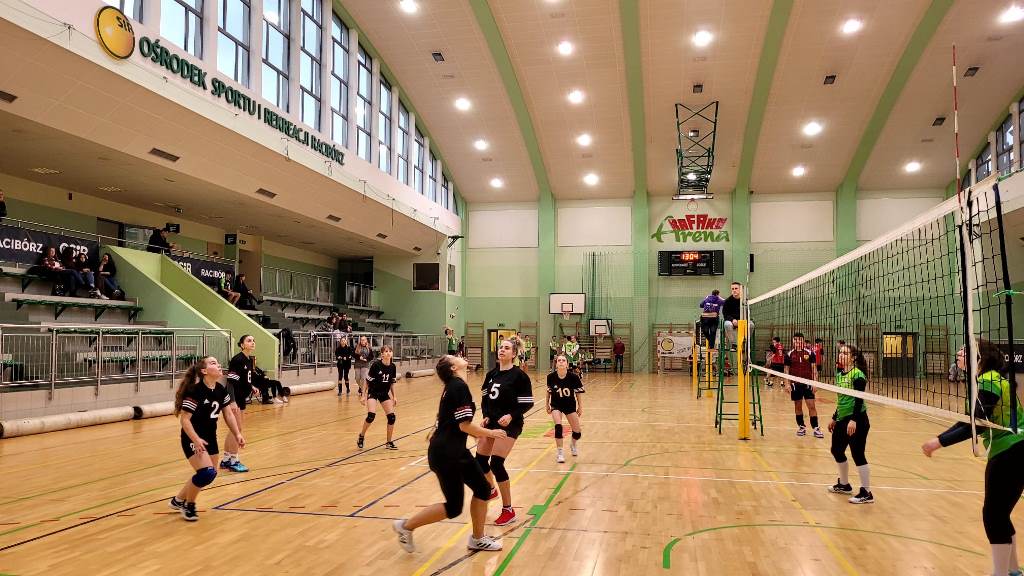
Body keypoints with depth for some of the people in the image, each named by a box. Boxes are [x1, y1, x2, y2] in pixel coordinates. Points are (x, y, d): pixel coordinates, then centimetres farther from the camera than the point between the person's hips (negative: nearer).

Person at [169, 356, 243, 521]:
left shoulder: (221, 390, -1)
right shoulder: (195, 391, -22)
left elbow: (228, 414, 8)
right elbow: (184, 419, -23)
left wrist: (237, 434, 0)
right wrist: (196, 440, -31)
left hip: (210, 438, 8)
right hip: (193, 439, -8)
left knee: (209, 474, 14)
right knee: (207, 473, -21)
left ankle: (179, 500, 37)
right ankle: (188, 504, 5)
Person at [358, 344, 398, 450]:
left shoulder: (392, 367, -4)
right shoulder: (376, 364, -18)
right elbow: (368, 380, -12)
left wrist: (394, 397, 8)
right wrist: (364, 395, -12)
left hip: (384, 394, 5)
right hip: (373, 392, -5)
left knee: (391, 417, -5)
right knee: (371, 415, -23)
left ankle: (389, 442, 11)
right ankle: (361, 436, 5)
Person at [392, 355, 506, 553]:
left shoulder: (454, 386, 10)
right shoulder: (459, 387, -18)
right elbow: (465, 425, -21)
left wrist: (476, 432, 17)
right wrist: (490, 433, -8)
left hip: (455, 451, 9)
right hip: (446, 454, -9)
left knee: (483, 489, 12)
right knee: (453, 507, 0)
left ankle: (478, 538, 25)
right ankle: (406, 526, 12)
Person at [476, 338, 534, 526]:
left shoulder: (519, 376, -12)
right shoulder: (491, 374, 7)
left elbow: (527, 403, -12)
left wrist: (511, 416, -25)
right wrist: (486, 416, -1)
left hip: (509, 424, -7)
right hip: (491, 422, 7)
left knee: (496, 463, -16)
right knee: (480, 459, 12)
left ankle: (508, 510, -2)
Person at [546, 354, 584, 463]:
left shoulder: (573, 377, -22)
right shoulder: (551, 377, -19)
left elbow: (578, 393, -8)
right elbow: (549, 391, -1)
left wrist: (580, 407, -3)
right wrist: (547, 404, 7)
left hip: (570, 405, 1)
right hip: (556, 405, 0)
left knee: (577, 432, 5)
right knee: (558, 425, -23)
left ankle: (573, 445, 41)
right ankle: (560, 452, -5)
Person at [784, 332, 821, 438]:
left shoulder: (809, 353, 1)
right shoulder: (789, 354, 3)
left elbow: (813, 369, 2)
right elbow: (787, 370, 6)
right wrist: (787, 383, -2)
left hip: (808, 383, -1)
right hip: (795, 384, 1)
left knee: (811, 406, -4)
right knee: (798, 406, 8)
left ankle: (816, 428, 0)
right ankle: (801, 427, 19)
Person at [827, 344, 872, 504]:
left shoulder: (857, 375, -13)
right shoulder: (839, 374, 11)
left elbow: (859, 399, -20)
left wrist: (854, 420, -27)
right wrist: (834, 418, 23)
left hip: (856, 420, -9)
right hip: (842, 420, 9)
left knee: (857, 455, -6)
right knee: (837, 451, 17)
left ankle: (866, 494, 4)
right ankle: (844, 485, 35)